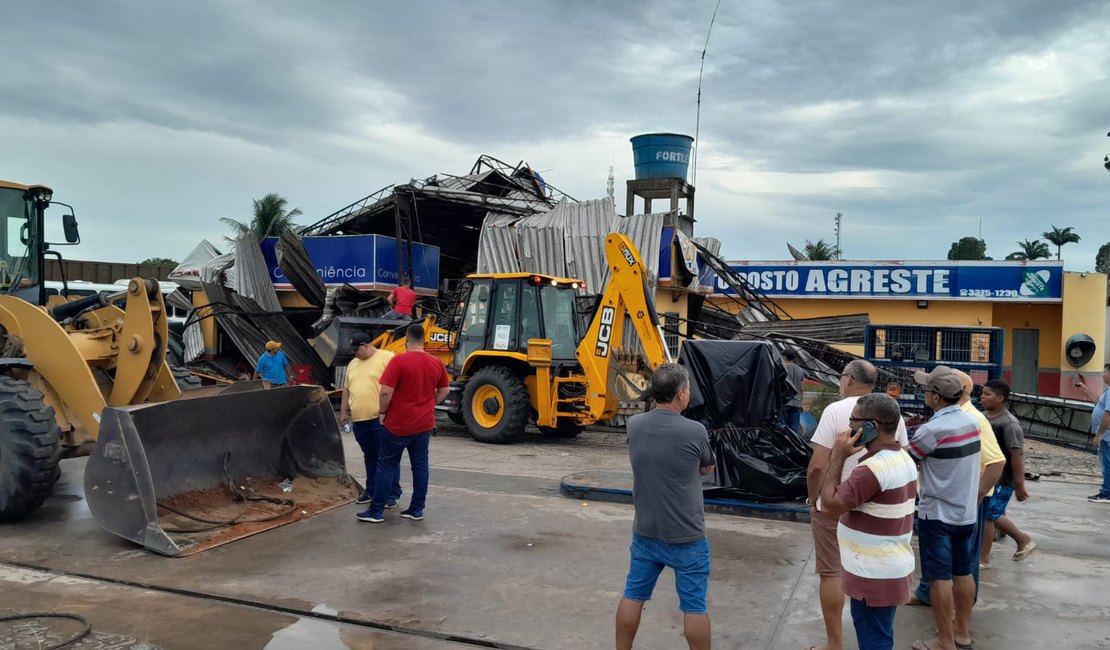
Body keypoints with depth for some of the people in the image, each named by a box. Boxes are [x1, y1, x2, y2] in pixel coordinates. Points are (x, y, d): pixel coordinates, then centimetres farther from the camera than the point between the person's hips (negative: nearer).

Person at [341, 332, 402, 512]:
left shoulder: (387, 357, -7)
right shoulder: (352, 364, 18)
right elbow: (347, 389, 24)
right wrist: (343, 411, 20)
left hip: (381, 419, -7)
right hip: (359, 420, 7)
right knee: (370, 457, 16)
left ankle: (393, 494, 4)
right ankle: (371, 490, 26)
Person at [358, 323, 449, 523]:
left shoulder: (399, 360, -15)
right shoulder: (436, 363, 2)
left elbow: (386, 392, -18)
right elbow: (444, 391, 14)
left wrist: (383, 412, -3)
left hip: (398, 424, -4)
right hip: (424, 424, 5)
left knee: (387, 466, 4)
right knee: (420, 465, 11)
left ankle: (376, 511, 9)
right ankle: (417, 509, 16)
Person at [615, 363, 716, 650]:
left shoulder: (634, 425, -5)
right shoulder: (695, 432, -19)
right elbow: (707, 469, 1)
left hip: (645, 533, 5)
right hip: (686, 537, -4)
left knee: (633, 596, 17)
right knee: (694, 605, 9)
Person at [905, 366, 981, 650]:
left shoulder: (932, 430, -21)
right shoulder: (971, 421, 0)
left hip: (938, 513, -7)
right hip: (967, 510, 7)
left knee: (941, 577, 2)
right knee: (963, 573, 16)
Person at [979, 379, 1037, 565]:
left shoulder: (1009, 424, -20)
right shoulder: (986, 417, 5)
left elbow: (1016, 457, -19)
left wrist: (1019, 486, -18)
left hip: (1002, 481, -8)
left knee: (987, 516, -2)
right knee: (995, 515, 17)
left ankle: (983, 559, 11)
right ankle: (1024, 540, 37)